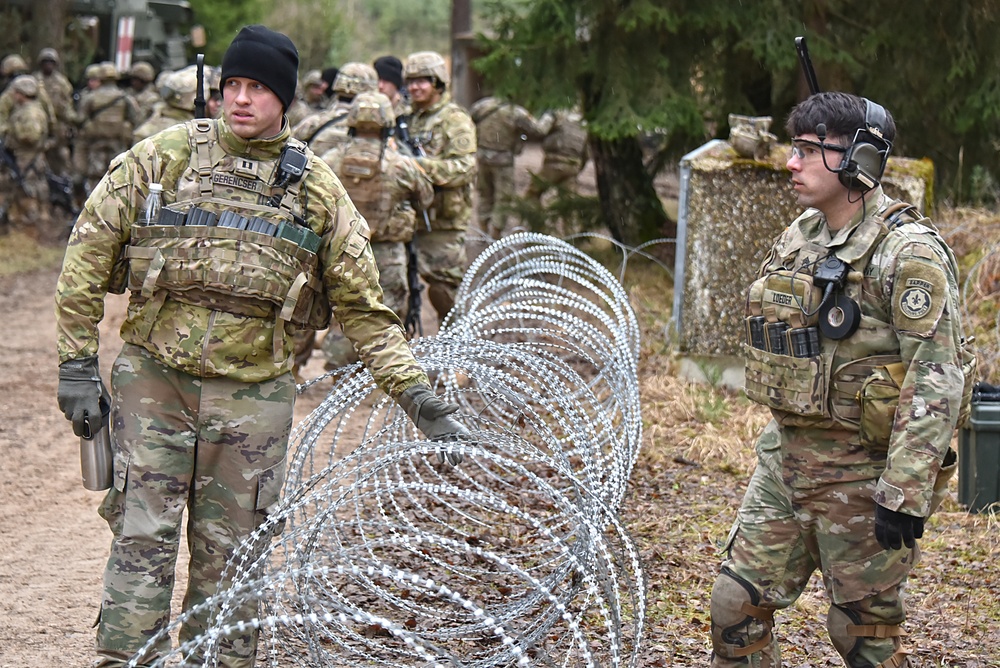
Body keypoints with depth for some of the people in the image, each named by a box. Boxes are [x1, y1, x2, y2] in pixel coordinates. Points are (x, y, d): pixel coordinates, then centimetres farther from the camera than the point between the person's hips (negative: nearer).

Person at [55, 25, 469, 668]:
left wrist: (416, 393, -2)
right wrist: (78, 363, -3)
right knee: (143, 538, -3)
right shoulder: (165, 157, -2)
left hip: (254, 393, 1)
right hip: (153, 378, -1)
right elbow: (90, 252, 1)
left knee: (229, 555, 7)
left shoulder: (316, 190, 3)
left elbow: (363, 305, 6)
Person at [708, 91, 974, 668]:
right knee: (737, 606, 9)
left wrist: (906, 493, -25)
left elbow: (937, 378, -22)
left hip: (862, 472, -8)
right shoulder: (799, 238, 9)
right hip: (785, 460, 8)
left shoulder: (907, 252, -17)